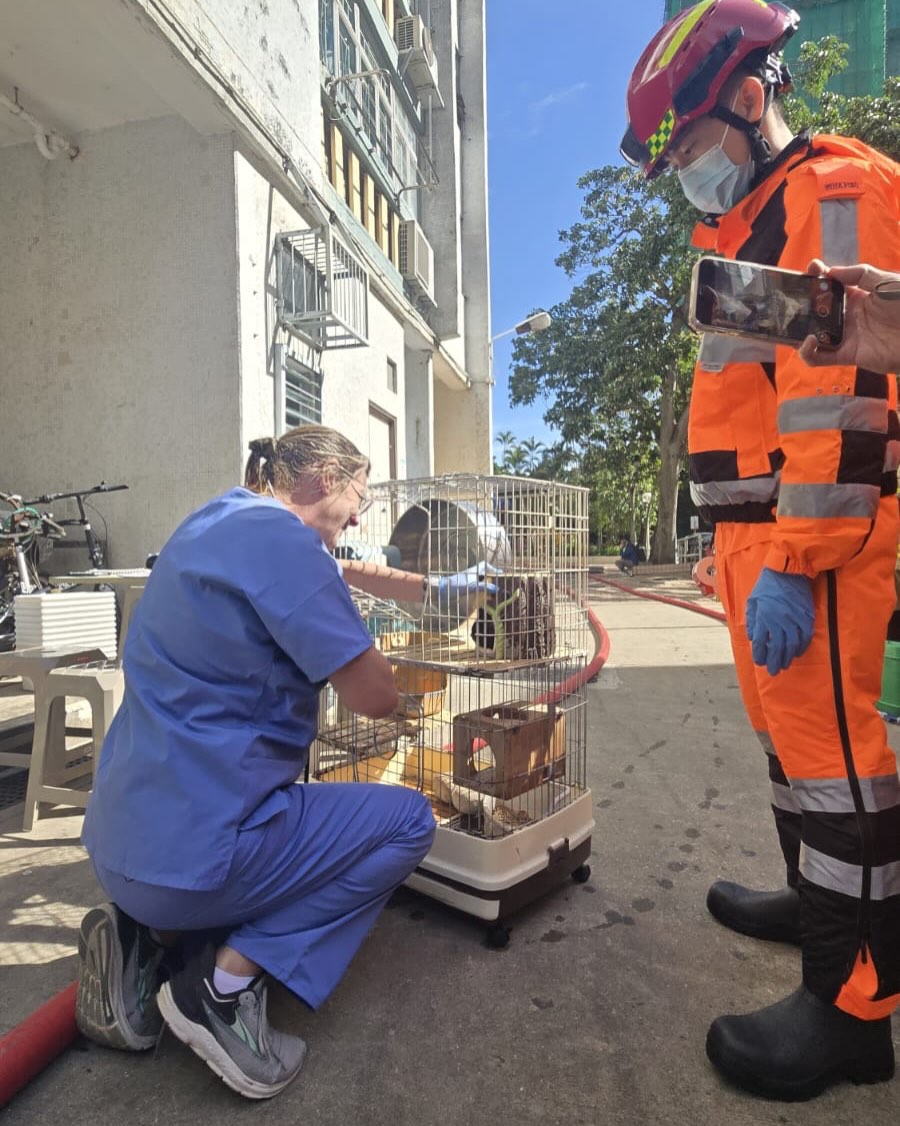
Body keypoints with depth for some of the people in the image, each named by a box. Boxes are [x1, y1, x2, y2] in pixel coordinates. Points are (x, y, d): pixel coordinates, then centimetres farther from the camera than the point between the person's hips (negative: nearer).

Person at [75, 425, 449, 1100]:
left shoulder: (217, 519, 9)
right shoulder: (278, 535, -20)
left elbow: (321, 571, 26)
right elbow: (376, 696, -18)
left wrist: (425, 586, 30)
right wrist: (355, 635, 5)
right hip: (194, 850, -9)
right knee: (409, 821, 5)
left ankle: (151, 937, 13)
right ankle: (228, 981, -1)